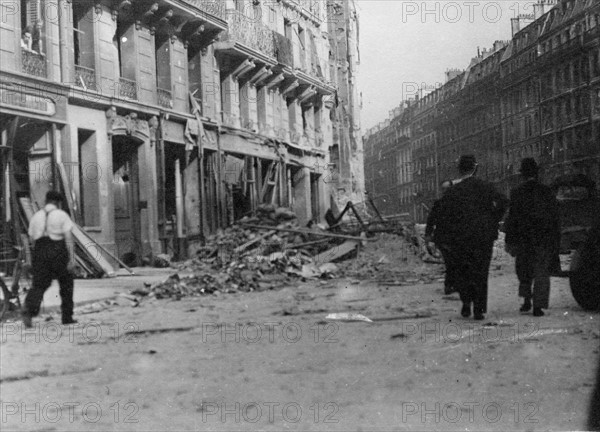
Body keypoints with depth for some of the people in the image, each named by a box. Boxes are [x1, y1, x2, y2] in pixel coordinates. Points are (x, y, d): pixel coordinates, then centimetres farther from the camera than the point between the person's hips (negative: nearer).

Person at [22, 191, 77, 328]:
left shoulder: (36, 216, 11)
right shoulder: (62, 215, -2)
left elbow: (33, 239, 13)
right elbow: (68, 237, -11)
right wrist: (72, 258, -13)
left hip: (40, 251, 3)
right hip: (58, 251, -3)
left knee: (39, 285, 3)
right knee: (66, 284, 13)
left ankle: (28, 311, -23)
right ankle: (67, 317, 17)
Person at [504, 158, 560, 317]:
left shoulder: (517, 193, -5)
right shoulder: (547, 192, 2)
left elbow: (512, 219, -5)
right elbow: (556, 219, 5)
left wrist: (509, 241, 0)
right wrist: (556, 242, 12)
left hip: (524, 239, -1)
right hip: (544, 240, 1)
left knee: (524, 270, 18)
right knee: (541, 273, 4)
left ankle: (527, 300, 10)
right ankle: (538, 305, -3)